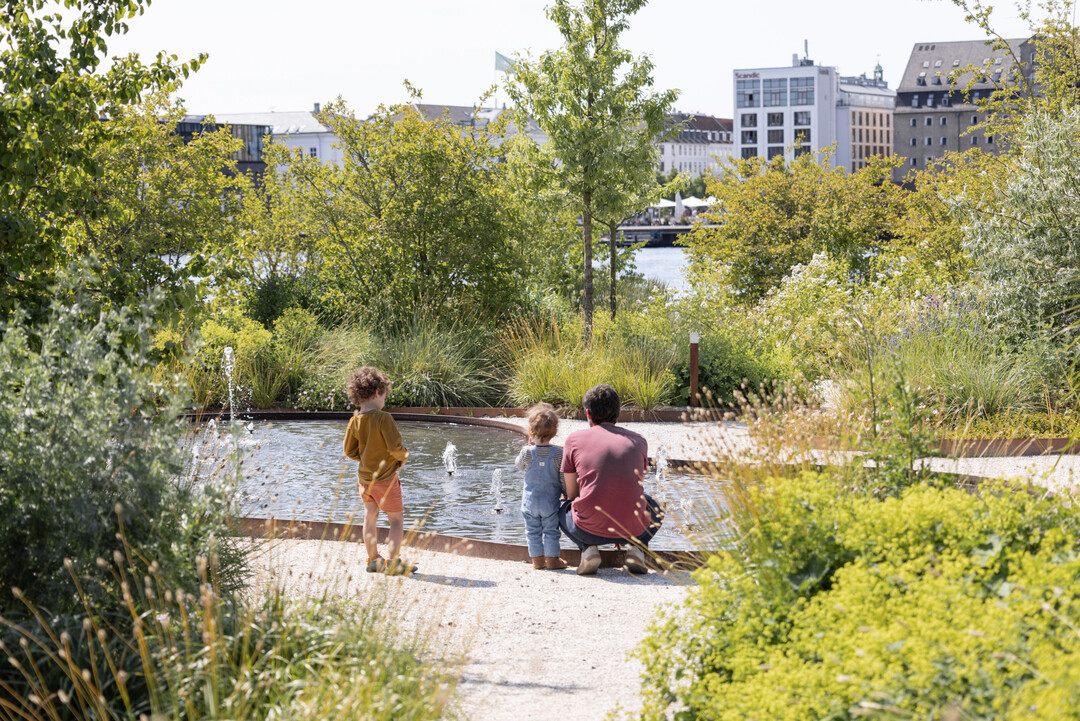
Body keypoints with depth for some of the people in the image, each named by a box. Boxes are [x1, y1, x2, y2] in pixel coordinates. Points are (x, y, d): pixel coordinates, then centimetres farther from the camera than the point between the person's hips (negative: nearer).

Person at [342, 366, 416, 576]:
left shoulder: (355, 421, -3)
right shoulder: (383, 418, -21)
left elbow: (350, 451, 4)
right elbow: (395, 447, -24)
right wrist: (403, 457, -3)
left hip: (364, 477, 6)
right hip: (385, 478, -6)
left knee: (370, 517, 16)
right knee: (397, 519, 3)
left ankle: (373, 559, 25)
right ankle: (391, 561, -5)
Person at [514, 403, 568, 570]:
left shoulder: (527, 452, -12)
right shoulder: (558, 453, -13)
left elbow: (519, 465, 9)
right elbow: (564, 477, -7)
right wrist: (566, 493, 9)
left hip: (530, 500, 1)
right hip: (550, 501, -1)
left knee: (533, 531, 11)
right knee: (551, 531, 8)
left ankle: (537, 559, 15)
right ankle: (552, 559, 11)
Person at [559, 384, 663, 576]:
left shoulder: (575, 439, 5)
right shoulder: (638, 441, 11)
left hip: (590, 529, -2)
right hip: (634, 528, 2)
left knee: (564, 509, 34)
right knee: (653, 507, 37)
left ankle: (588, 549, 5)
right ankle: (636, 548, 8)